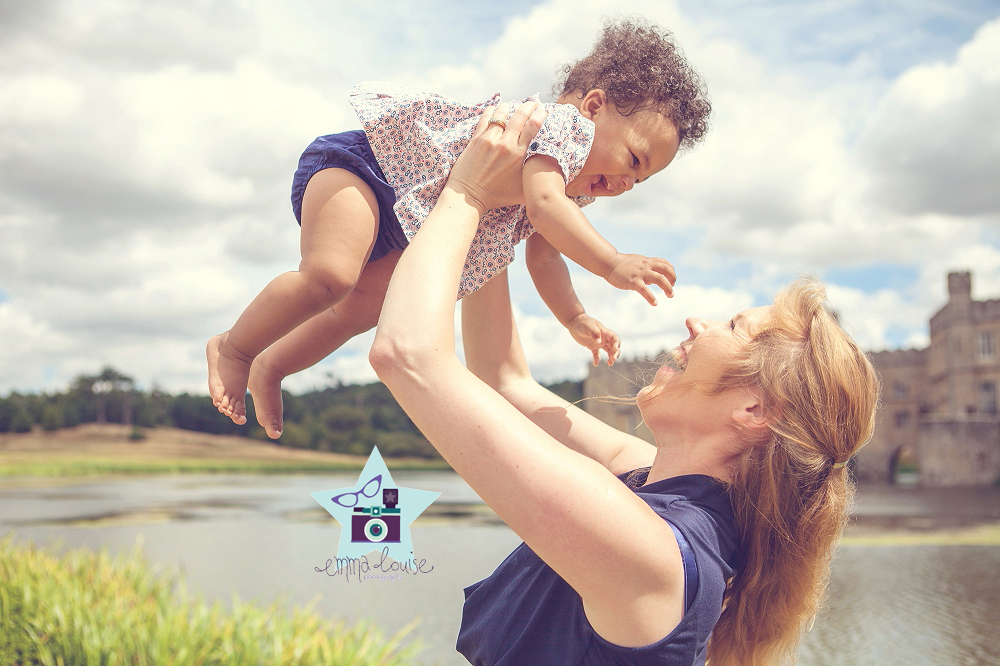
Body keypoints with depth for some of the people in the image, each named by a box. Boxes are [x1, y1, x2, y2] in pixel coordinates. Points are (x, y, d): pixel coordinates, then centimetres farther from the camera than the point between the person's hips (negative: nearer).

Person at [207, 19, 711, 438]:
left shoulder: (572, 188, 10)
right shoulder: (565, 124, -23)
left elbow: (543, 255, 16)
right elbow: (543, 204, -40)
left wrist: (575, 318, 6)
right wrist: (613, 264, -45)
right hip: (356, 163, -10)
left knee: (364, 308, 9)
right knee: (330, 275, -29)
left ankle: (270, 368, 27)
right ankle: (234, 348, -8)